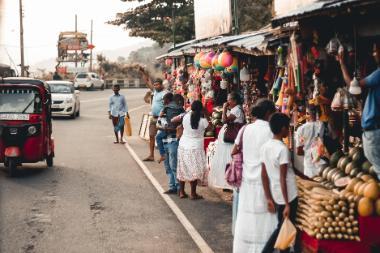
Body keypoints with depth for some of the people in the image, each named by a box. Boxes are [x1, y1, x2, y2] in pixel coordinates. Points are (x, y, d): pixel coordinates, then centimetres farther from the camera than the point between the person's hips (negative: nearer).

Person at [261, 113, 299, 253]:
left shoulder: (265, 147, 2)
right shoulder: (282, 149, -19)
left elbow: (264, 175, 6)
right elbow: (283, 178, -19)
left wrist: (269, 198, 12)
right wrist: (287, 204, -16)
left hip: (276, 196, 7)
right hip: (288, 195, -7)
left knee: (281, 228, 18)